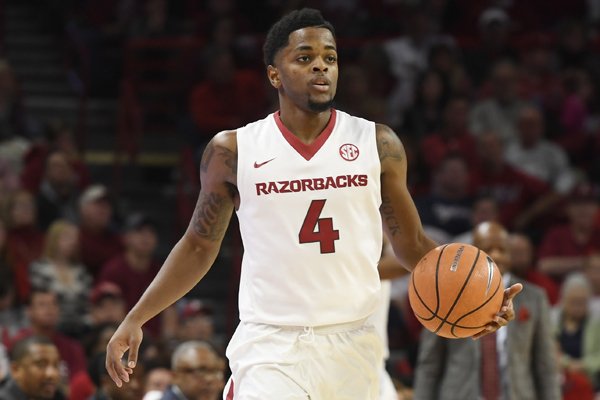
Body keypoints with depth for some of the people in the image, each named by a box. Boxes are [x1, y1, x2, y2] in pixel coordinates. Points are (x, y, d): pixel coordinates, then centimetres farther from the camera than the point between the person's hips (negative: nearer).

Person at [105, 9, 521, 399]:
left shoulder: (378, 145, 3)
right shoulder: (233, 151, 1)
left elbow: (412, 245, 10)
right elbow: (200, 246, 12)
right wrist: (135, 320, 6)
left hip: (351, 345, 2)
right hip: (269, 346, -2)